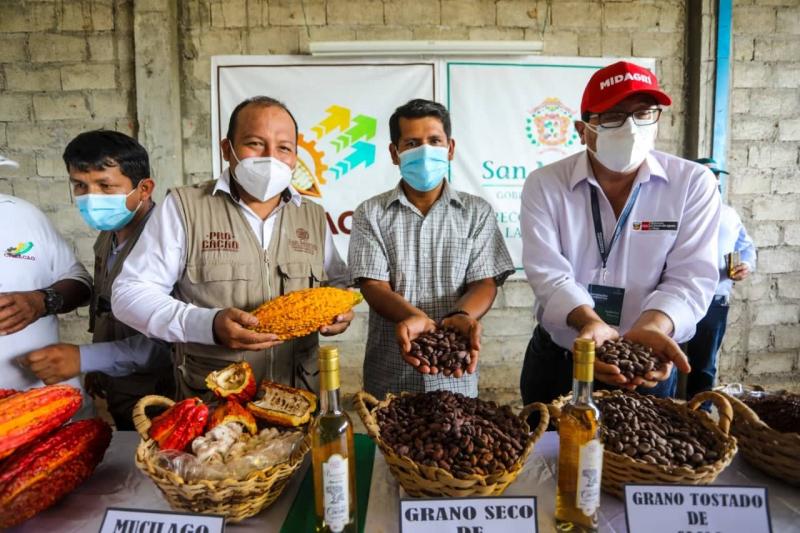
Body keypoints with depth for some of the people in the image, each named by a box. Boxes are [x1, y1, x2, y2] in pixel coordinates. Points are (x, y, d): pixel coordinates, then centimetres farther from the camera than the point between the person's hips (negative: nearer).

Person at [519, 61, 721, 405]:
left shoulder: (694, 183, -7)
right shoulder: (544, 185, -9)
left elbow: (690, 276, -13)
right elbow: (548, 273, -18)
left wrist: (651, 328, -33)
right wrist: (590, 323, -36)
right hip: (556, 362, 1)